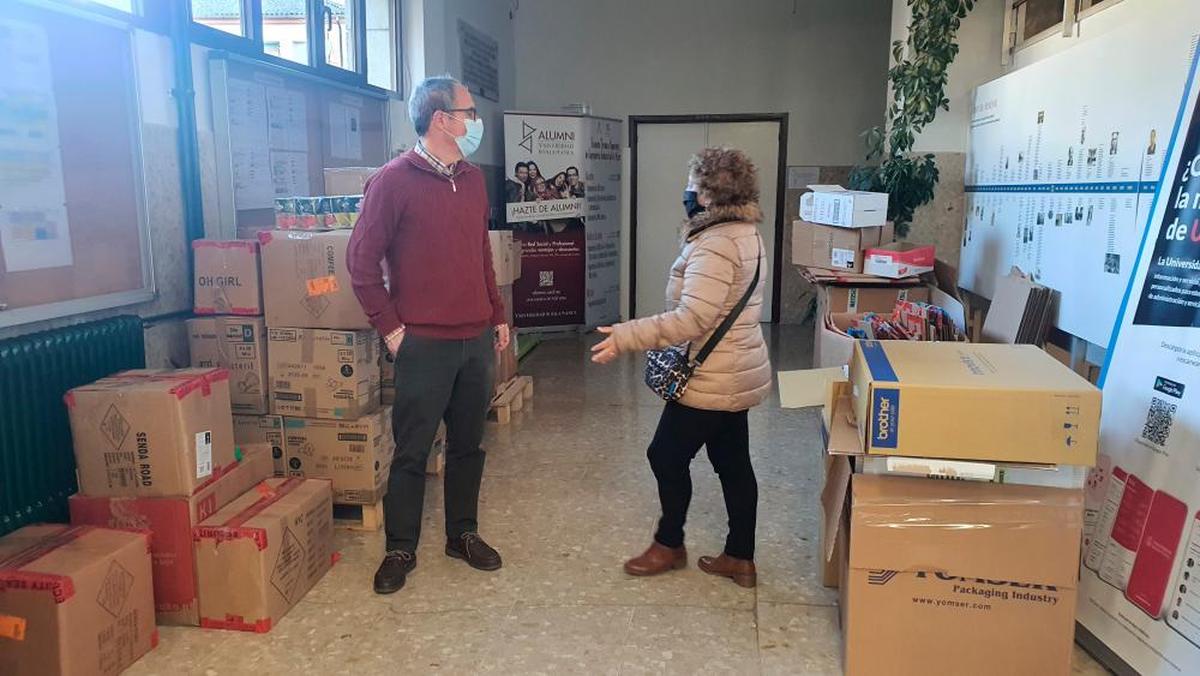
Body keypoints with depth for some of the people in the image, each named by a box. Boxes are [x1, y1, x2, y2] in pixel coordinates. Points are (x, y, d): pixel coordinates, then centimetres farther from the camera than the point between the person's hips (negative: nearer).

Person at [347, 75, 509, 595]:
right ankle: (401, 549, 20)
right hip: (424, 343, -6)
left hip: (477, 339, 6)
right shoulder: (394, 180, -9)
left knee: (468, 445, 15)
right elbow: (362, 260, -8)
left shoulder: (473, 180, 11)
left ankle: (463, 534, 30)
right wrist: (390, 326, -9)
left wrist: (498, 315, 16)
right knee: (411, 452, 5)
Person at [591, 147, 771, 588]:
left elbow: (693, 319, -30)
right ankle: (740, 559, 25)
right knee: (733, 464, 14)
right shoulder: (745, 233, 10)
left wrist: (625, 337, -29)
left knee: (667, 456, 7)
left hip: (713, 381, -10)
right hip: (738, 374, 10)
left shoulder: (716, 244, -22)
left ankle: (669, 545, 25)